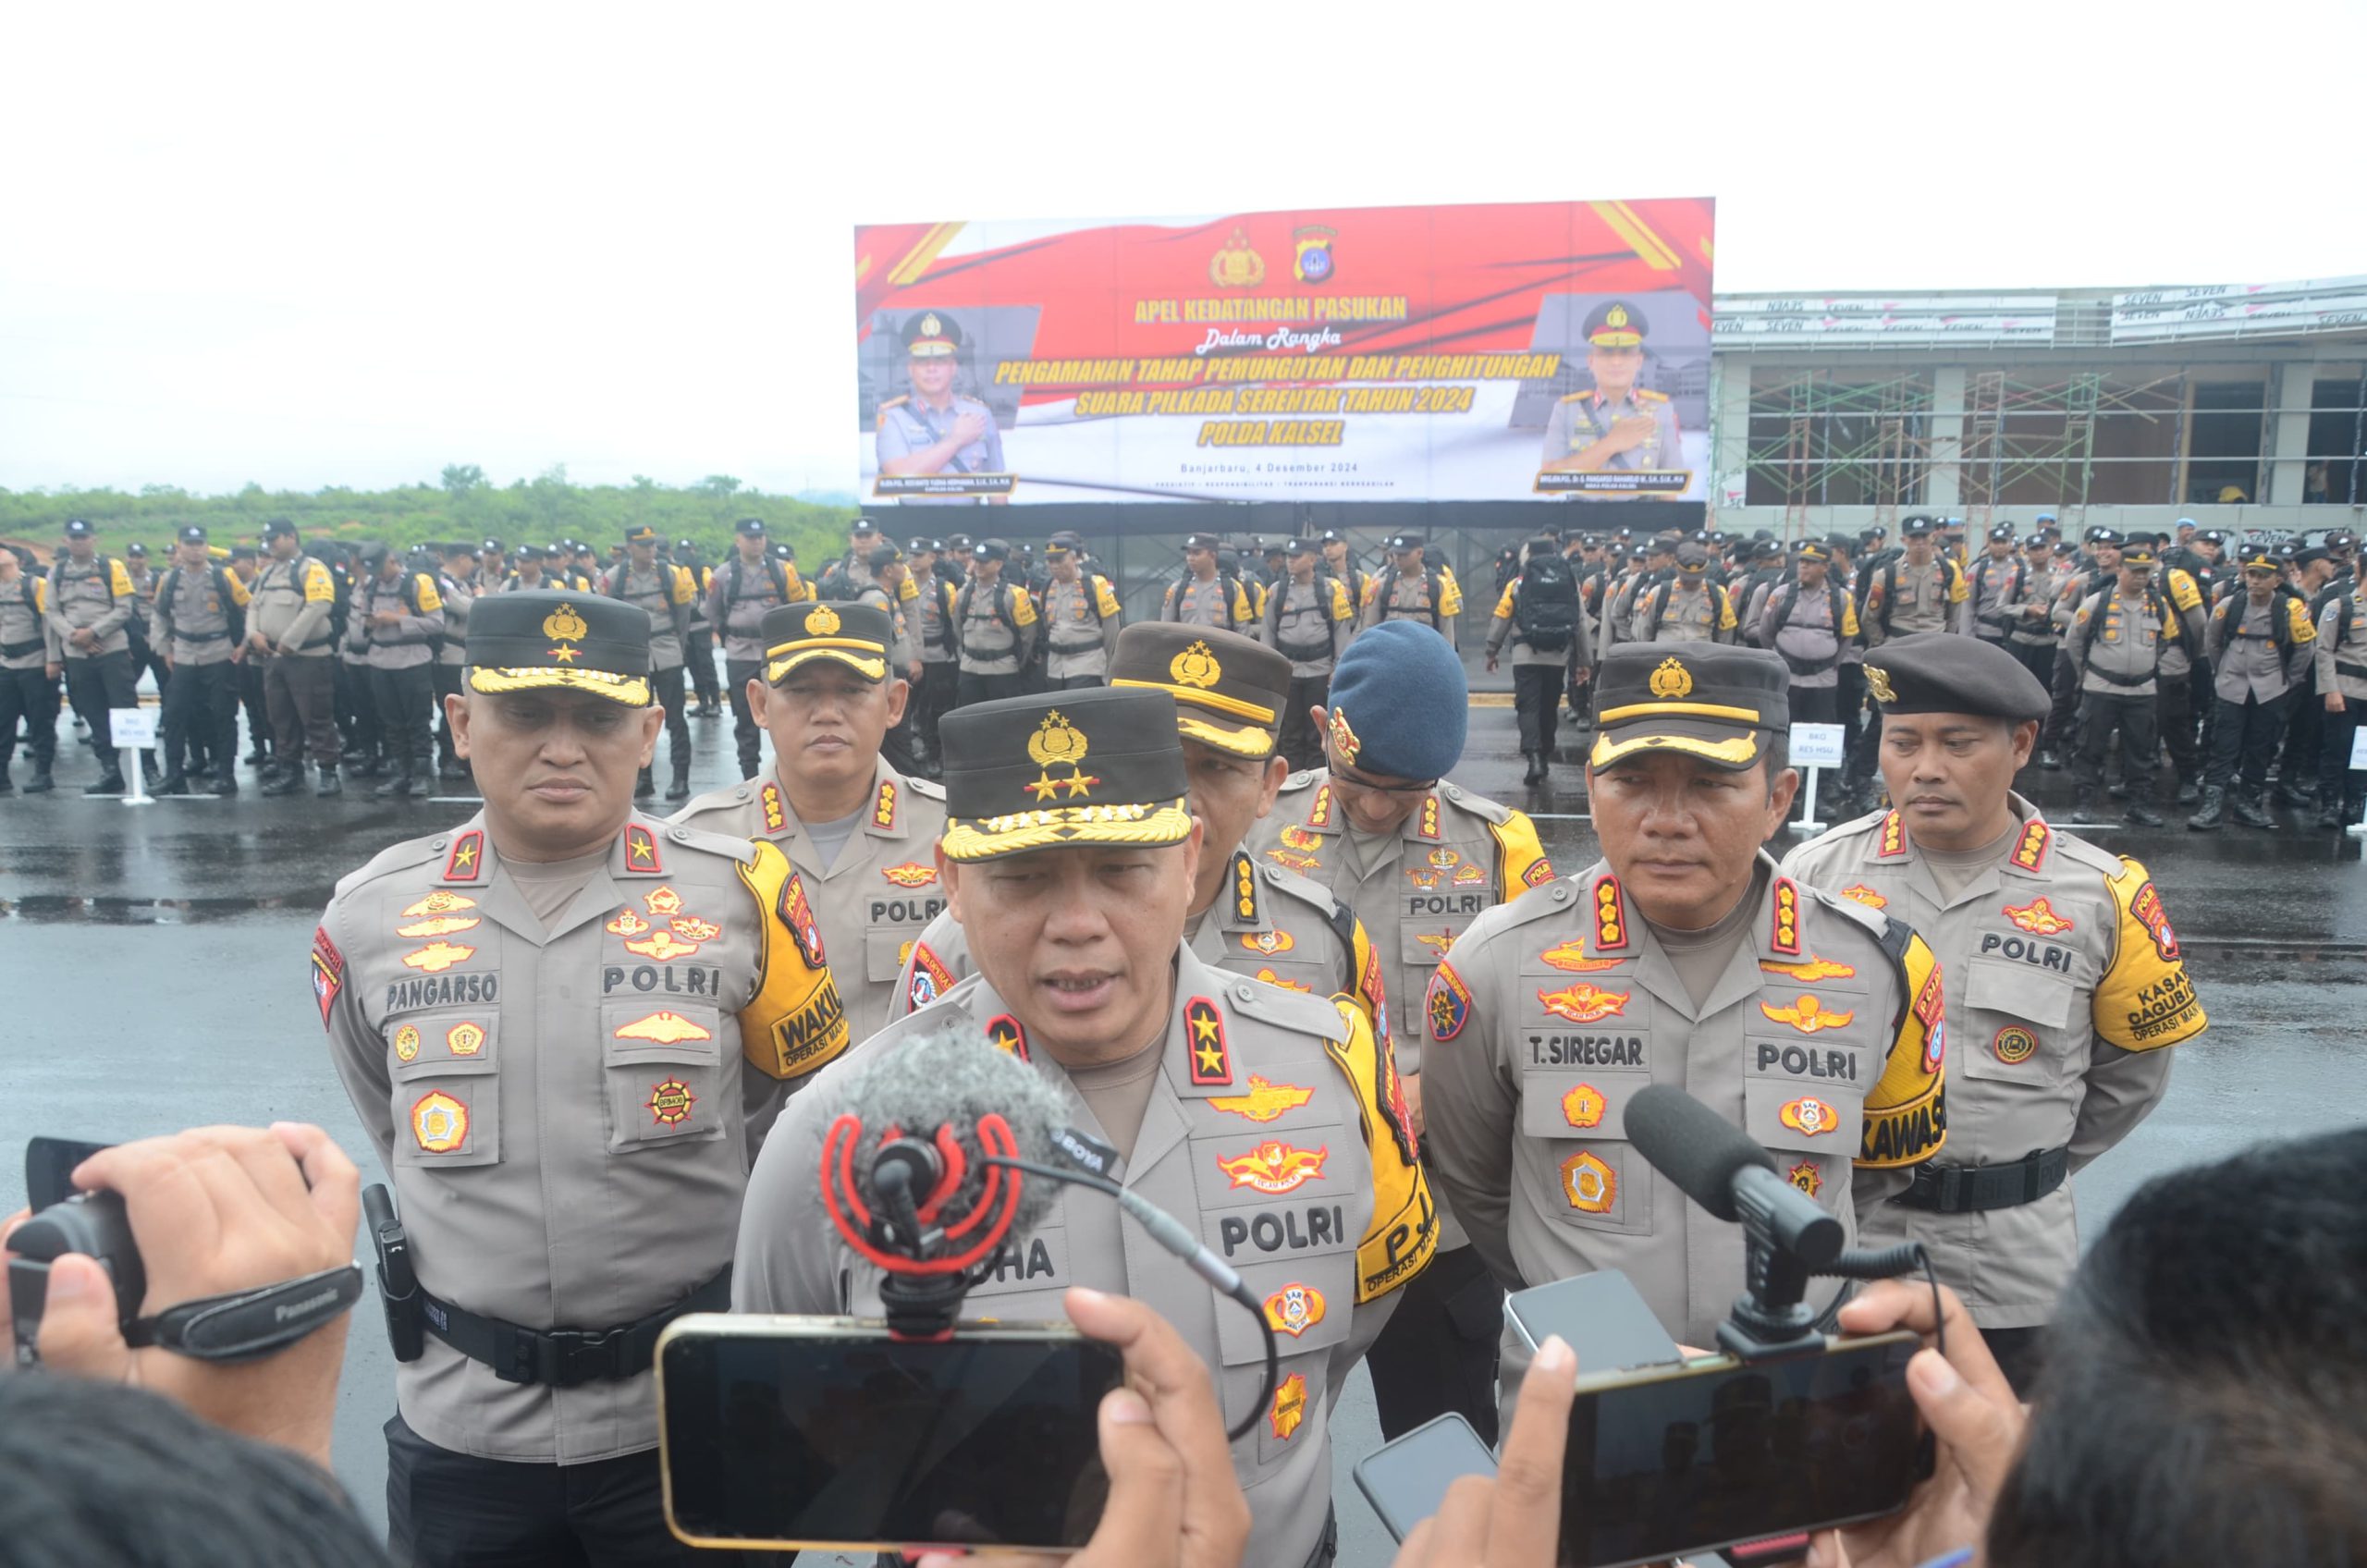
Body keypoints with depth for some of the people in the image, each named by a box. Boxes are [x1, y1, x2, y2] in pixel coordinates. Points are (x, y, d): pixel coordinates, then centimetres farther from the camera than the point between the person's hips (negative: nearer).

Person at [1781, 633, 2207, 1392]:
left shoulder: (2101, 895, -6)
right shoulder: (1817, 873, -7)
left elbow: (2131, 1072, 8)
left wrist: (2037, 1166, 7)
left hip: (2012, 1273, 0)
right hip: (1832, 1247, 0)